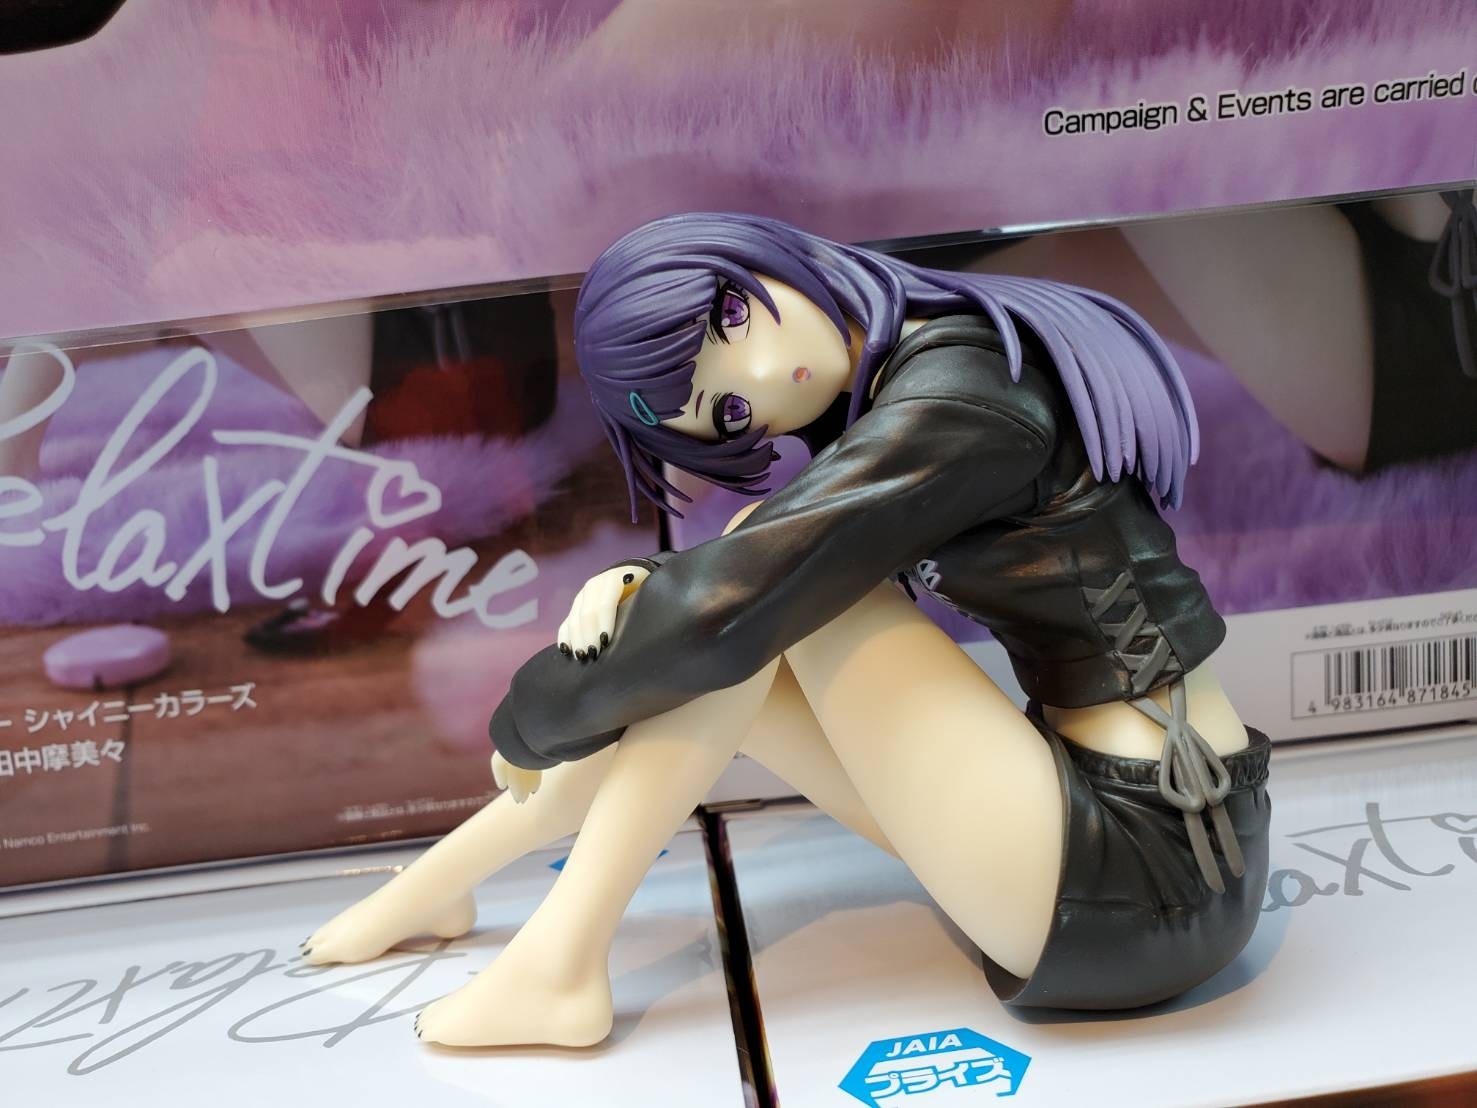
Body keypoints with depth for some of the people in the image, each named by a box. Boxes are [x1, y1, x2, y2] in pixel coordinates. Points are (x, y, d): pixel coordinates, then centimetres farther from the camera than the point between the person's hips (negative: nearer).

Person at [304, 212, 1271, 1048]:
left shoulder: (950, 403, -19)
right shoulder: (924, 363, 8)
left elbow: (732, 603, -21)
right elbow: (745, 582, 15)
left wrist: (536, 717, -4)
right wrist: (638, 590, -6)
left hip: (1137, 888, -9)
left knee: (760, 601, -13)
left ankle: (561, 964, -6)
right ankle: (436, 886, 21)